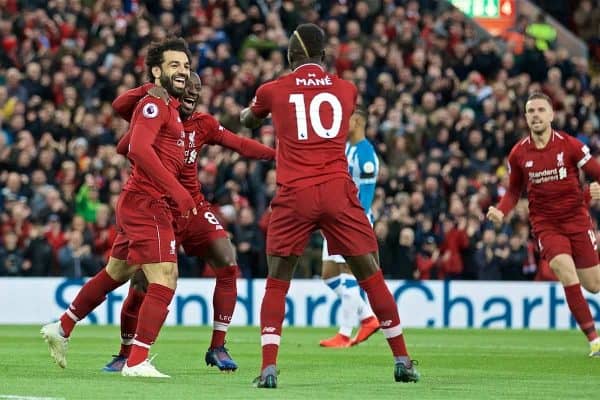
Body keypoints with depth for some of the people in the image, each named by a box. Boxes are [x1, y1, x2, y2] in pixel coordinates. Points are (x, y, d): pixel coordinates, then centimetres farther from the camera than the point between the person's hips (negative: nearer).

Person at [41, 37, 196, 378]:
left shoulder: (171, 107, 17)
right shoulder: (155, 104, -12)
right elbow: (139, 148, -26)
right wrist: (176, 189, -29)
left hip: (142, 204, 10)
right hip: (147, 203, -10)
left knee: (117, 273, 22)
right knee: (165, 281, -14)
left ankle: (62, 329, 35)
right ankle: (137, 361, -13)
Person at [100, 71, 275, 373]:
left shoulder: (202, 124, 6)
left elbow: (239, 144, 6)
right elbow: (119, 106, -24)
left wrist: (278, 154, -4)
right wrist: (149, 90, -41)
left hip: (194, 207, 4)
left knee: (227, 264, -13)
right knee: (141, 285, -7)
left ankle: (217, 348, -3)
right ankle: (125, 354, 16)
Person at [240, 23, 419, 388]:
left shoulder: (273, 91, 7)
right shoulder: (347, 91, 11)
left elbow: (248, 121, 29)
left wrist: (247, 112, 53)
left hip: (294, 195, -1)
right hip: (338, 192, 1)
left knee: (277, 284, 8)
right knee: (372, 276, 10)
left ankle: (269, 368, -4)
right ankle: (403, 361, 12)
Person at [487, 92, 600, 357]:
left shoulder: (570, 145, -6)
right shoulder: (518, 154, 0)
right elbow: (514, 191, 13)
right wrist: (501, 211, -6)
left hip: (576, 218, 0)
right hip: (545, 223, 0)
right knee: (565, 270, -24)